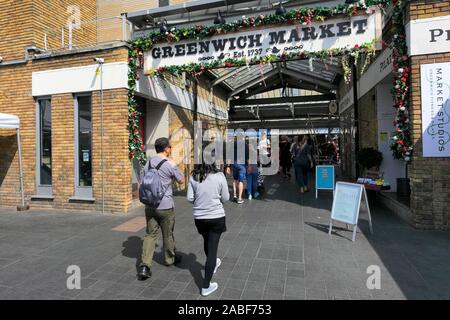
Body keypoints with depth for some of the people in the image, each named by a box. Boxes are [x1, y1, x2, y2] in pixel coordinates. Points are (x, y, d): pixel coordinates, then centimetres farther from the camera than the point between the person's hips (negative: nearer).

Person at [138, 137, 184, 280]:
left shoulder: (149, 162, 3)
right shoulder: (170, 164, -14)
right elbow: (181, 180, 0)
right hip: (165, 206, -4)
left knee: (150, 234, 11)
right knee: (168, 234, 15)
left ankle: (145, 265, 2)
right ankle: (170, 258, 34)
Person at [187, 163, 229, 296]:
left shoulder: (193, 177, -9)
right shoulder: (219, 176, -13)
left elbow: (190, 198, -6)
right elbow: (225, 198, -7)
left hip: (199, 217, 3)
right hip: (216, 216, -3)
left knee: (207, 242, 27)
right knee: (212, 247, 8)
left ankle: (212, 264, 54)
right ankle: (206, 286, 14)